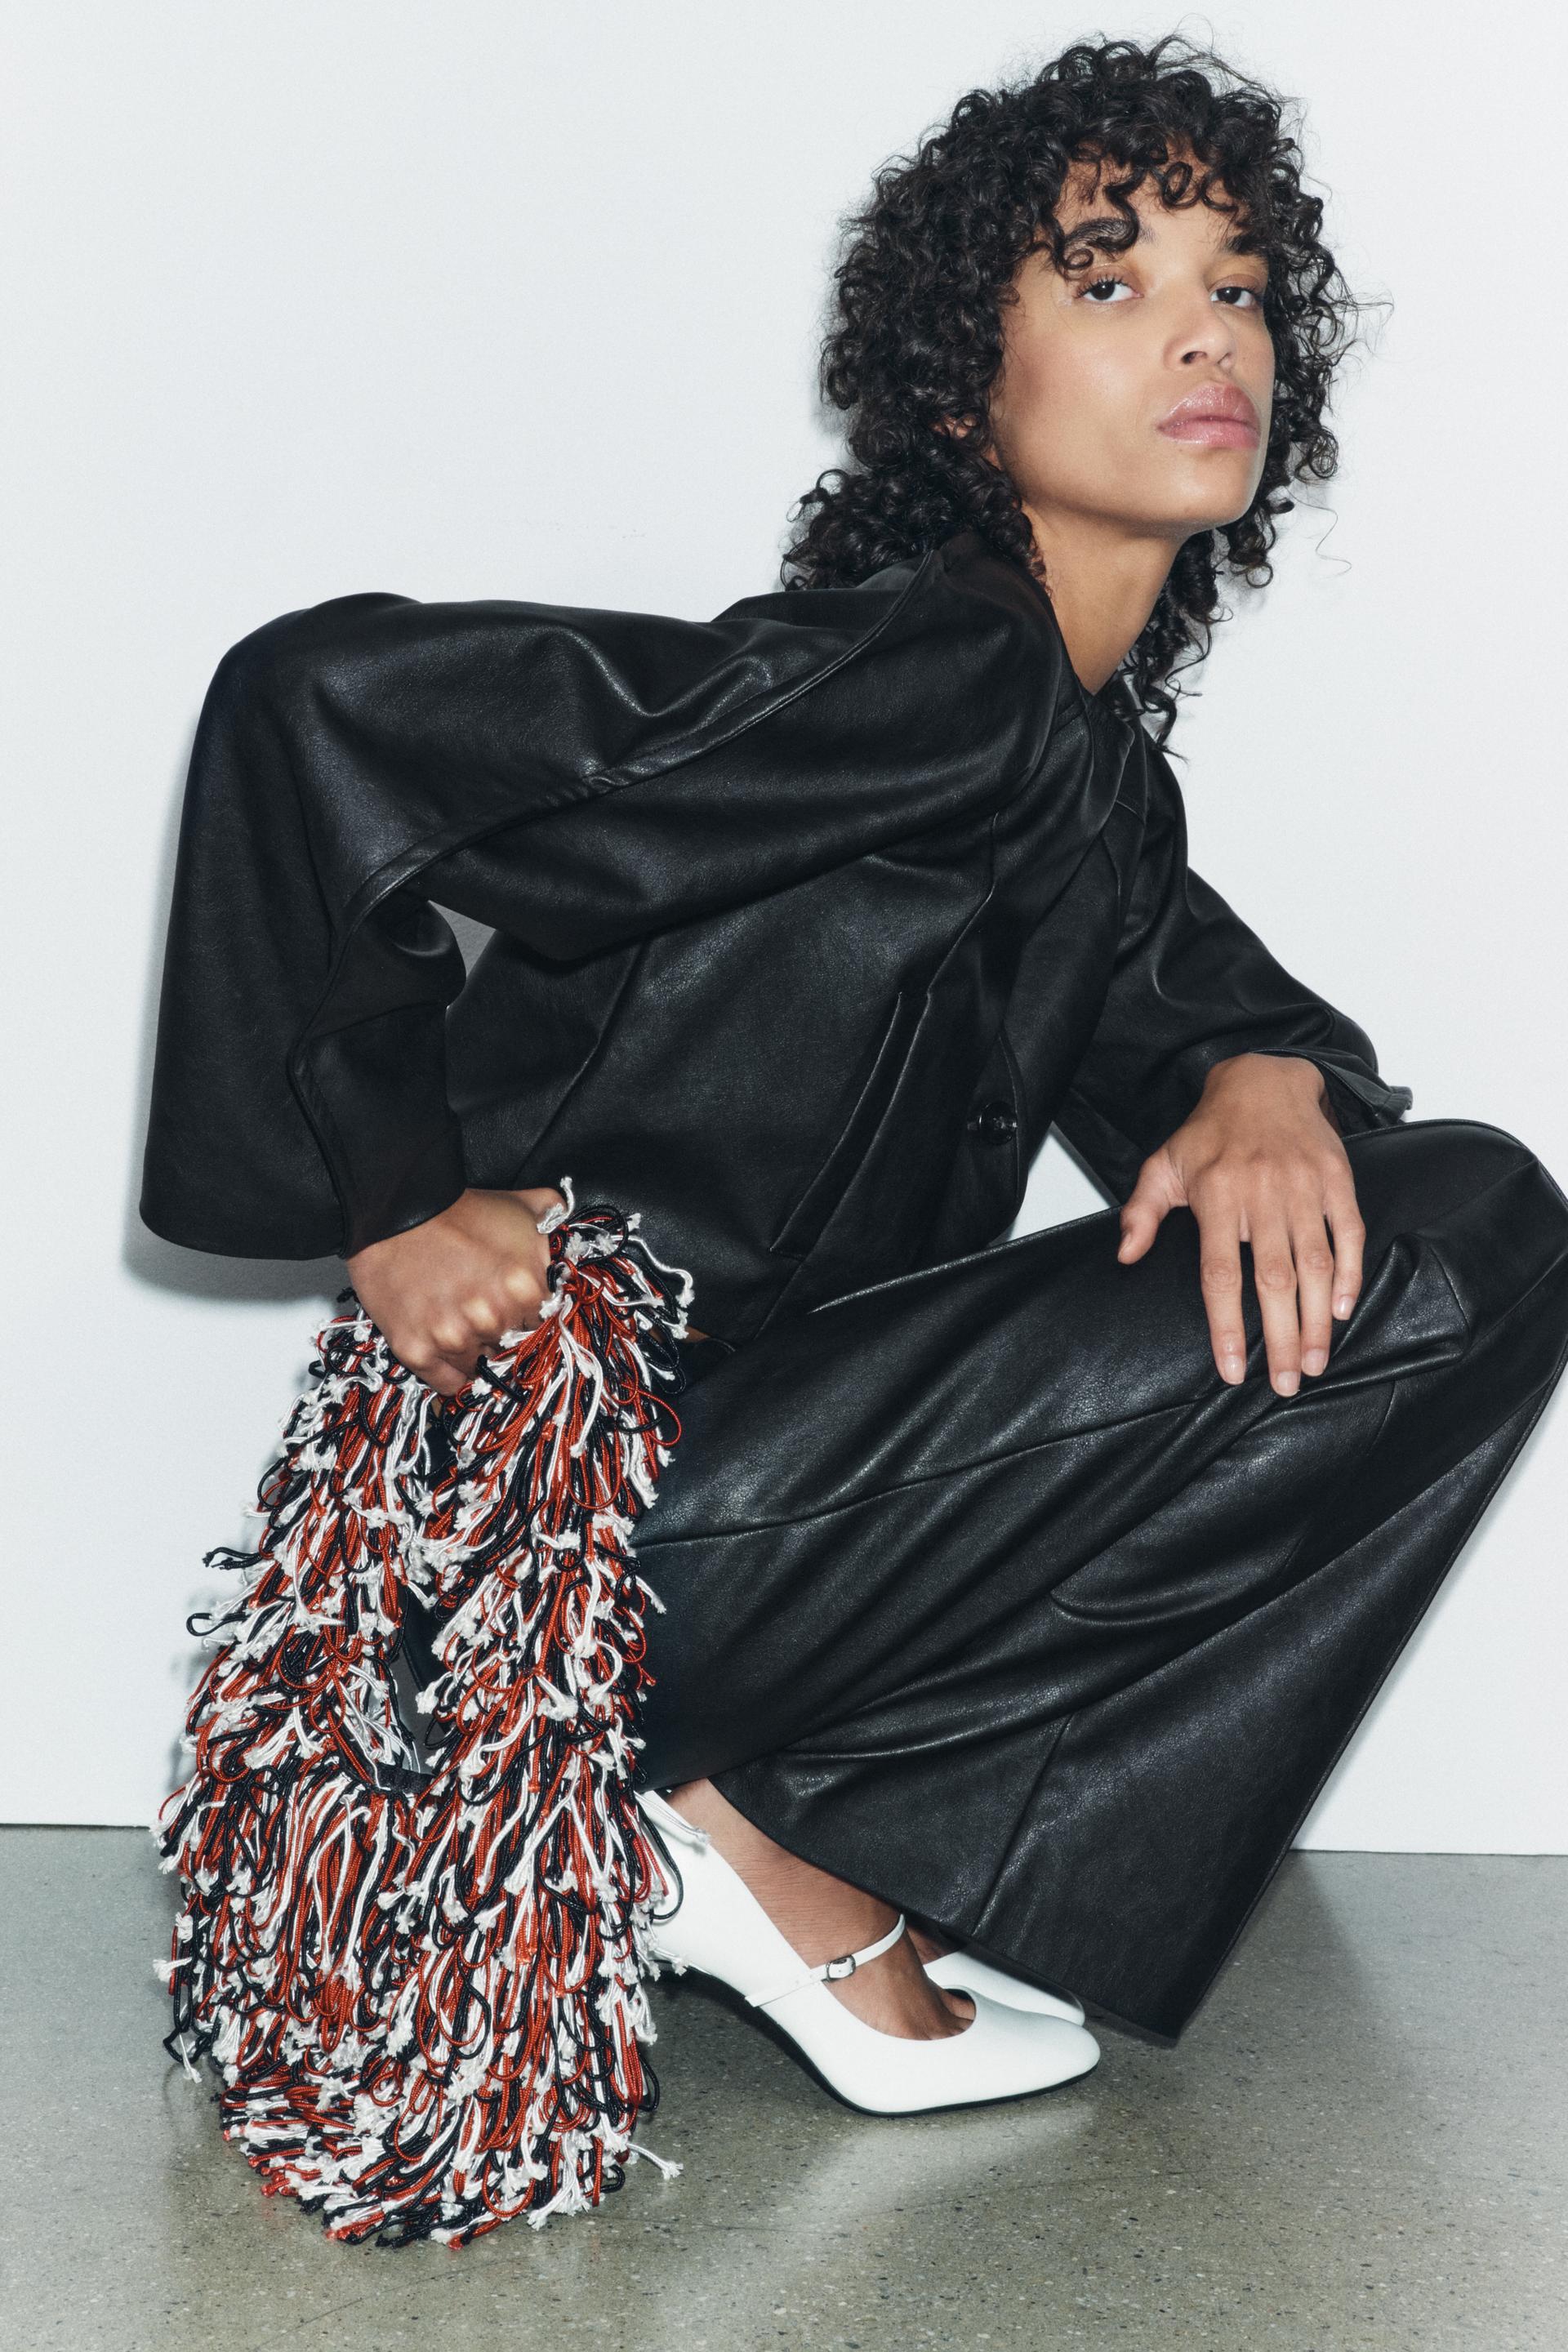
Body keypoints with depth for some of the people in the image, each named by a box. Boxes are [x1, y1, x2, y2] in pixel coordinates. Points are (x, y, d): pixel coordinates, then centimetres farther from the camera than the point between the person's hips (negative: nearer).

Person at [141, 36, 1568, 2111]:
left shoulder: (1102, 775, 13)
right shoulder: (933, 677, -16)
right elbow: (317, 705, -21)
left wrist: (1268, 1084, -6)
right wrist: (396, 1201, -16)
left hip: (768, 1434, 9)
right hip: (594, 1490, -9)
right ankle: (760, 1825, -7)